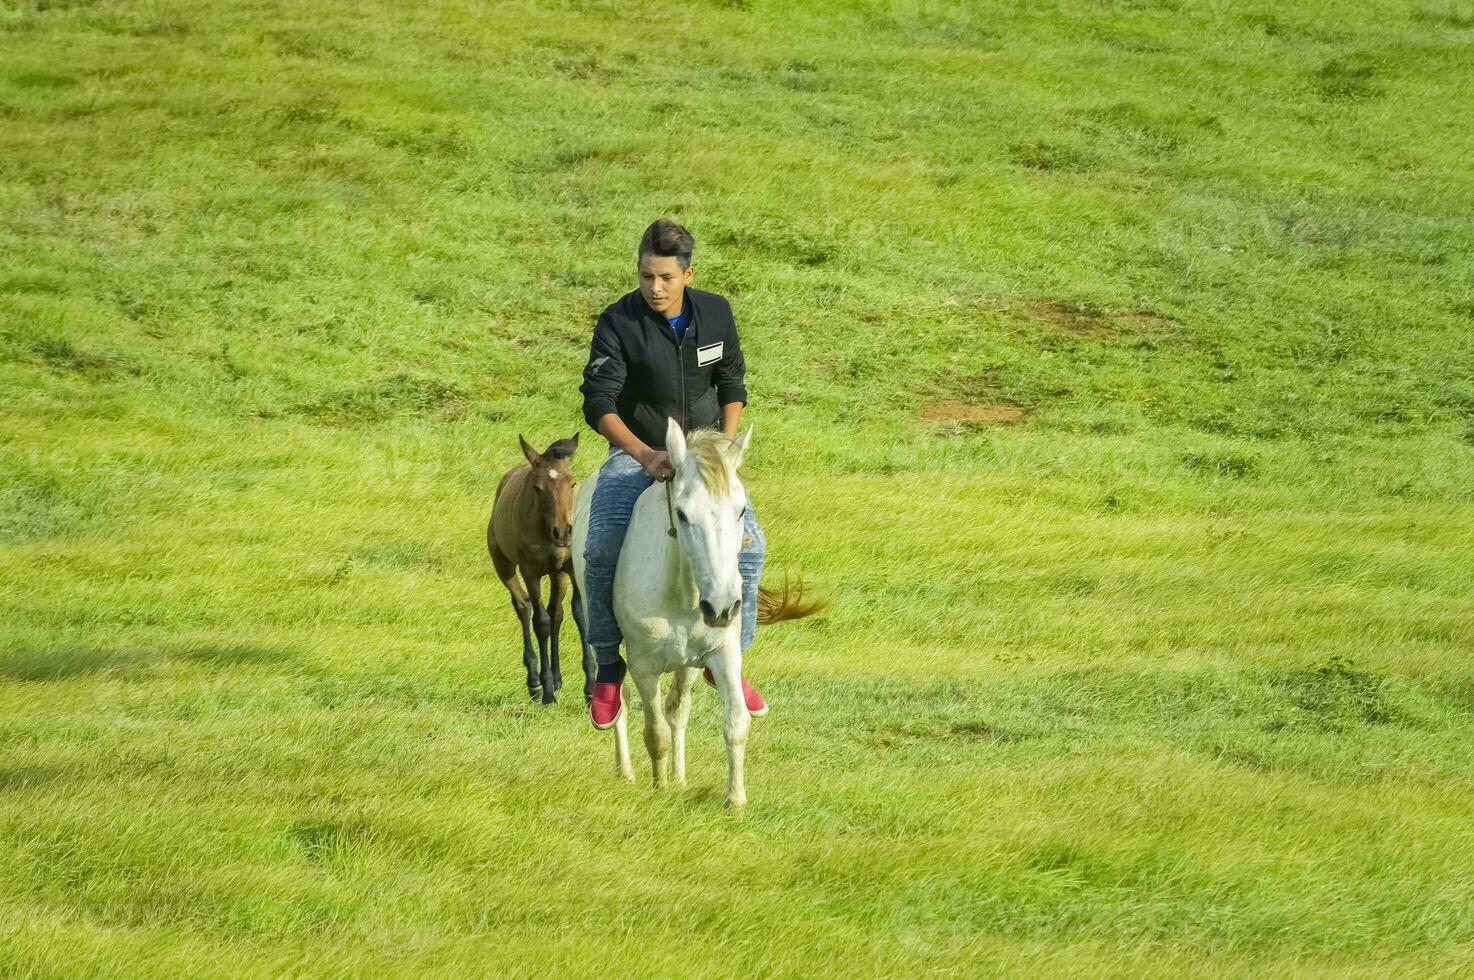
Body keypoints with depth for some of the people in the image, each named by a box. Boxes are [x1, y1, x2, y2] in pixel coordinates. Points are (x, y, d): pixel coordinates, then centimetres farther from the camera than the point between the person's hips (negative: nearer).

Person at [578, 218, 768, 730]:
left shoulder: (715, 313, -1)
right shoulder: (618, 324, -14)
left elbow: (732, 384, 11)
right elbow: (598, 403, -20)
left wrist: (727, 443, -5)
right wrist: (645, 455, -33)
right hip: (635, 455, -3)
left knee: (748, 542, -17)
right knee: (602, 549, -26)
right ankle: (608, 667, -9)